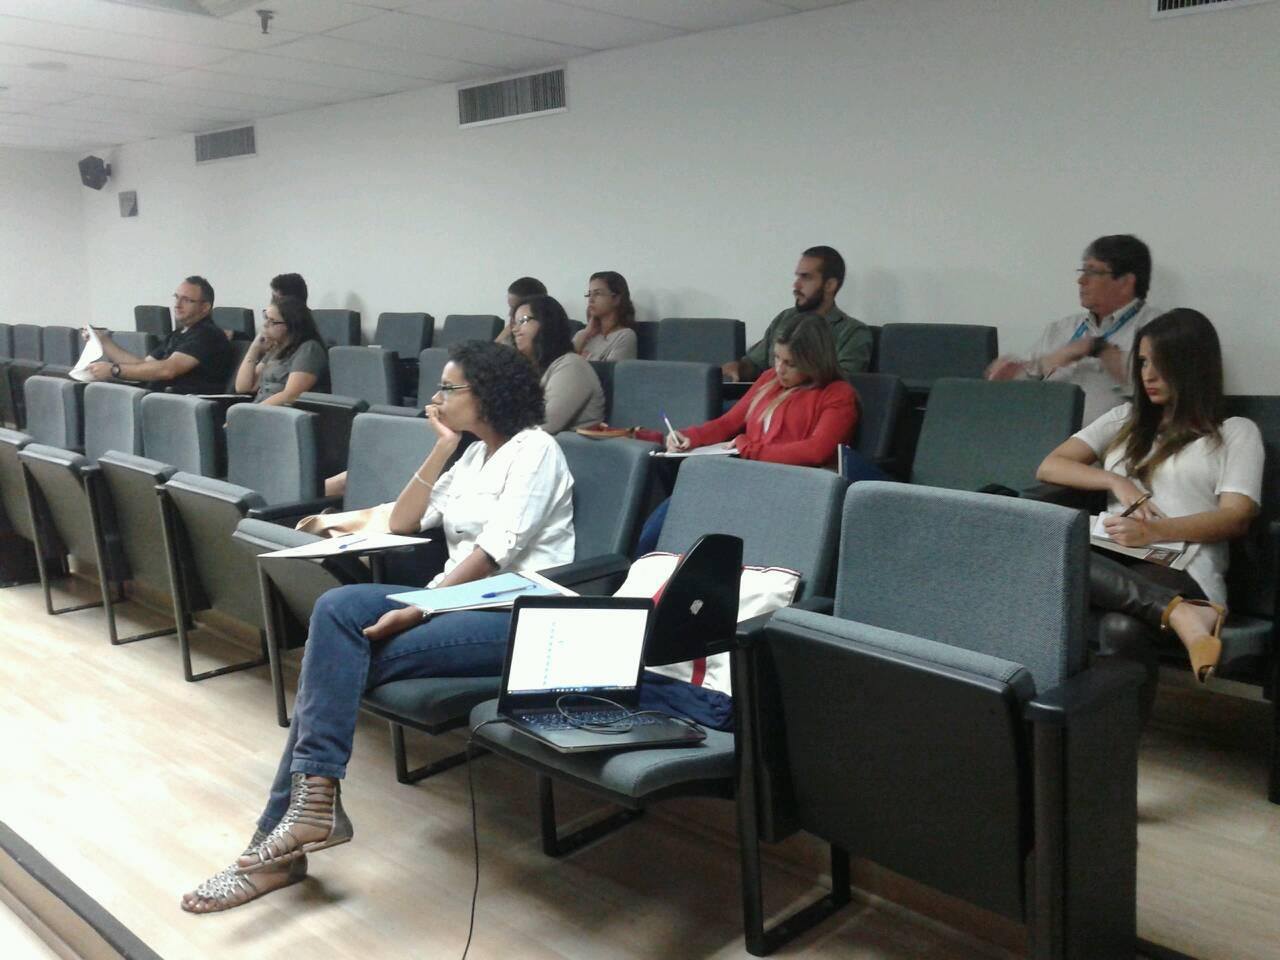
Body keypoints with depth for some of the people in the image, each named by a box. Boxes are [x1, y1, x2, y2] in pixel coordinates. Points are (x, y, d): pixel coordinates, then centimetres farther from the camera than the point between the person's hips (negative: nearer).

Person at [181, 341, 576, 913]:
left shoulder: (534, 448, -5)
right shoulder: (474, 455, 21)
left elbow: (497, 550, -17)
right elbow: (401, 523, 16)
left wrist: (416, 610, -22)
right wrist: (443, 447, 9)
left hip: (519, 616, -8)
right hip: (458, 600, 8)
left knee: (343, 658, -21)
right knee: (338, 610, -17)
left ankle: (312, 799, -10)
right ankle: (310, 800, -17)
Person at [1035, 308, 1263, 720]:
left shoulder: (1236, 431, 16)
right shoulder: (1125, 419, 28)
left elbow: (1236, 518, 1)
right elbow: (1049, 467, 19)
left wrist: (1156, 531, -18)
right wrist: (1116, 481, 0)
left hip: (1182, 571, -4)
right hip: (1113, 563, 4)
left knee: (1122, 630, -41)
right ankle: (1179, 613, -40)